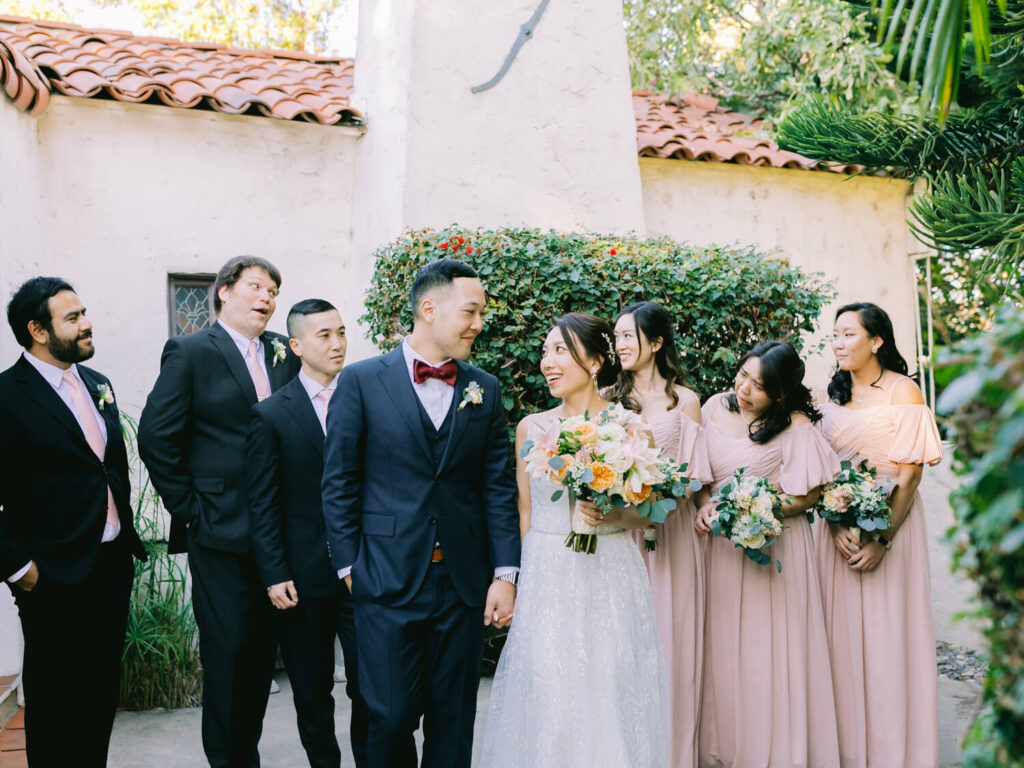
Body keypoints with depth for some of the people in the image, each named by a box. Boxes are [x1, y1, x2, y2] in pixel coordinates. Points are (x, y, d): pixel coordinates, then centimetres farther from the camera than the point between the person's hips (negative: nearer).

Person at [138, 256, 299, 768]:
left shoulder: (284, 354, 10)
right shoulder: (190, 352, -3)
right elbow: (156, 437, -7)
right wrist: (187, 509, -8)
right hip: (220, 531, -4)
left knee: (262, 648, 13)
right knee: (226, 652, 2)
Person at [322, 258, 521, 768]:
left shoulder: (485, 390, 7)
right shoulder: (361, 381, -2)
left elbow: (498, 487, 6)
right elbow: (338, 483, 0)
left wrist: (506, 573, -1)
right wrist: (349, 567, -2)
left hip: (463, 585, 3)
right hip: (388, 581, -3)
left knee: (453, 718, 11)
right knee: (391, 716, 2)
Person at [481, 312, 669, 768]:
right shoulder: (531, 428, 5)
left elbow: (649, 511, 2)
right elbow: (525, 512, 10)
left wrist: (613, 514, -17)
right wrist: (516, 579, 6)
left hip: (610, 577, -1)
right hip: (546, 580, 2)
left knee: (609, 693, 5)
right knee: (547, 699, 4)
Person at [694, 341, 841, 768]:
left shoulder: (796, 427, -13)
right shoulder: (716, 408, 2)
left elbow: (806, 496, -10)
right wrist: (705, 503, -7)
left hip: (772, 546, -4)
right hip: (720, 547, 4)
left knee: (767, 650, 2)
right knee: (723, 648, 9)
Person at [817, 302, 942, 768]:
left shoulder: (903, 392, -6)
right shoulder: (835, 395, 9)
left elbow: (911, 473, -11)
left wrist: (883, 538, -18)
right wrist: (837, 527, -10)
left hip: (891, 520, -4)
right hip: (841, 523, 5)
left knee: (887, 631, 0)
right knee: (844, 629, 7)